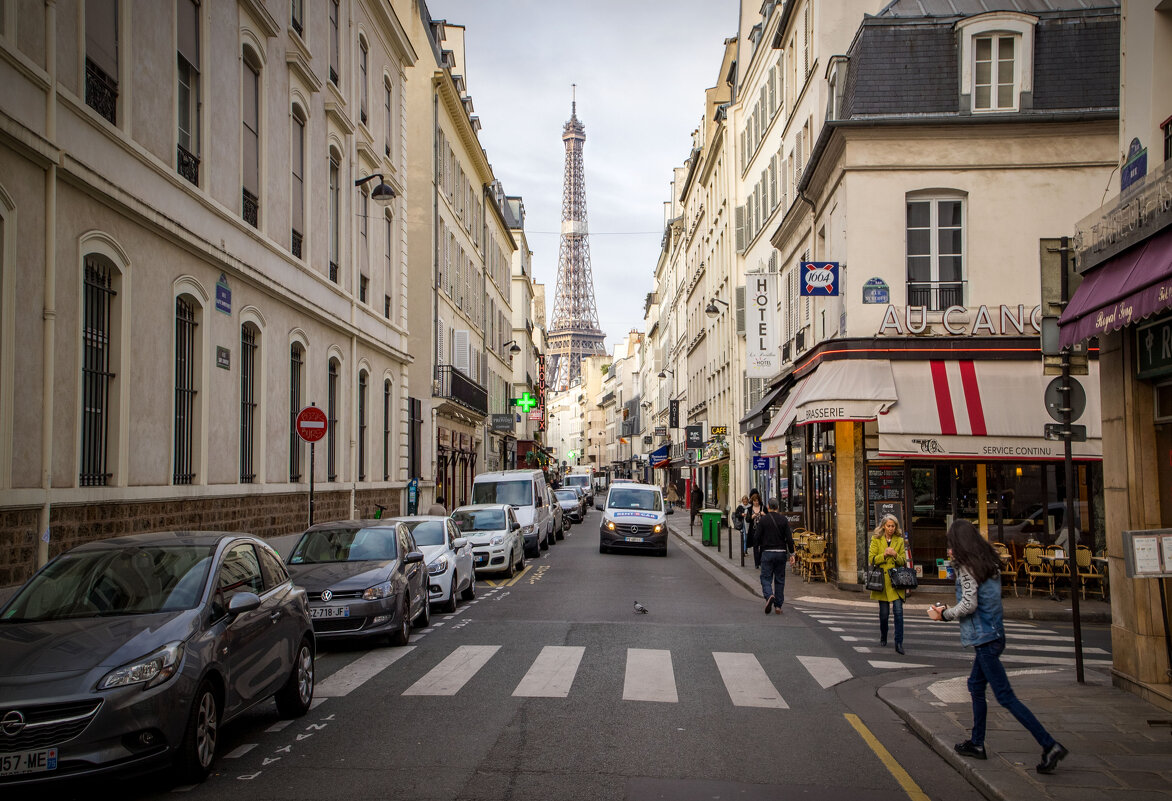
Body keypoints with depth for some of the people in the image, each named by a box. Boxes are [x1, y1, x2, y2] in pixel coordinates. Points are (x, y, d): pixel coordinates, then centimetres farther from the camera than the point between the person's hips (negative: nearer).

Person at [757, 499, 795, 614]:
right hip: (781, 552, 2)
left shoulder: (763, 520, -3)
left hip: (767, 553, -2)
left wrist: (758, 546, 15)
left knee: (766, 578, 3)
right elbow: (789, 538, -2)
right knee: (779, 579, 9)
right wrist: (791, 553, 3)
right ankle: (778, 606, 10)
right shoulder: (783, 519, 2)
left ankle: (769, 596, -26)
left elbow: (758, 537, -4)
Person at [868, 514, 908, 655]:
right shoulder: (876, 539, 4)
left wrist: (895, 555, -12)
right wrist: (884, 555, -16)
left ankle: (899, 643, -8)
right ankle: (883, 638, 29)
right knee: (884, 612, 5)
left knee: (899, 611, -11)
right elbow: (871, 559, 0)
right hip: (882, 580, -1)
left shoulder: (899, 540, 8)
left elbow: (903, 561, 8)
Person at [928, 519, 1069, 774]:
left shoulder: (967, 567, -14)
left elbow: (969, 604, -20)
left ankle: (1050, 745, -11)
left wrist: (944, 614, -7)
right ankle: (977, 743, 28)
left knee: (1005, 696, -7)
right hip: (994, 632, 9)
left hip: (984, 637, -9)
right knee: (976, 686, 20)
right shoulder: (988, 564, 11)